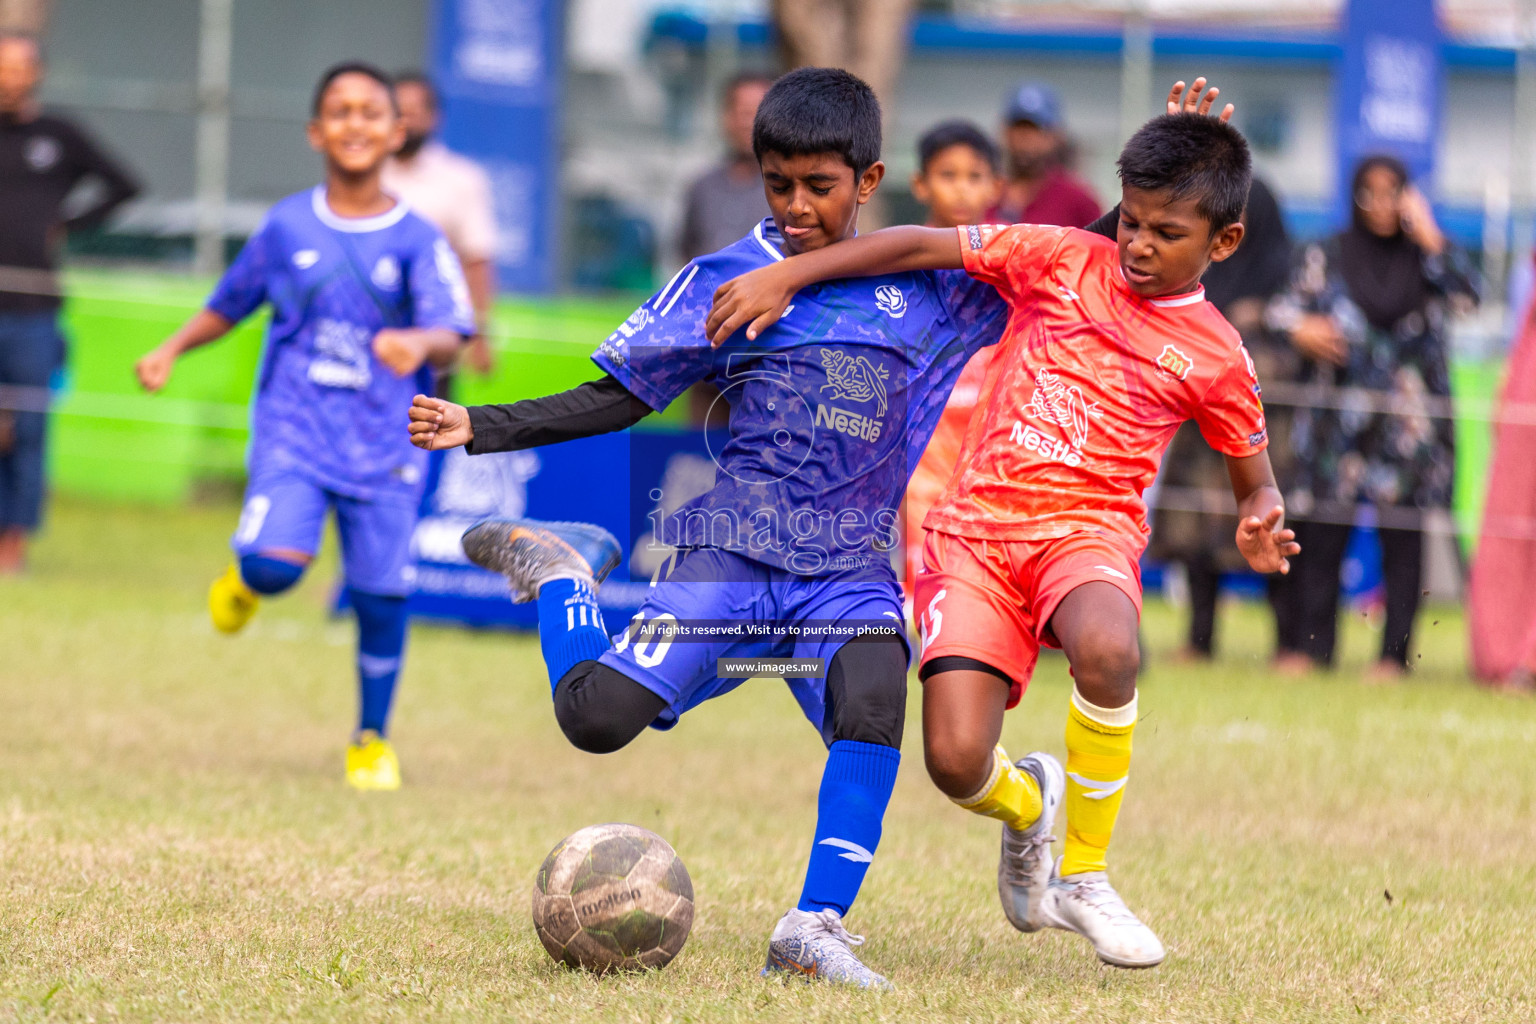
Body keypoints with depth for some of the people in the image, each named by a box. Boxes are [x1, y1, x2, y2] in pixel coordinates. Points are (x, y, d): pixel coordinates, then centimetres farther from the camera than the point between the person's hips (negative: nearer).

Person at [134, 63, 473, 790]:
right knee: (277, 561, -23)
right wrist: (173, 349, 4)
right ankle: (246, 580, 16)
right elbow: (230, 303, 18)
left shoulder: (417, 241, -1)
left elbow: (450, 340, -10)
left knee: (380, 594, -1)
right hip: (295, 430, 0)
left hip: (386, 443, 0)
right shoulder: (286, 227, 4)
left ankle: (372, 741, 21)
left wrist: (419, 342, -32)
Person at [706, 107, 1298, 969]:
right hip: (979, 527, 1)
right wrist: (786, 277, -1)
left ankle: (1086, 877, -15)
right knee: (957, 763, -18)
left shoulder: (1216, 357, 8)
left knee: (1106, 651, -38)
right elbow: (922, 247, 7)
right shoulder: (1063, 261, 8)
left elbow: (1256, 480, 19)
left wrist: (1260, 522, -5)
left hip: (1089, 530, -1)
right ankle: (1029, 804, 24)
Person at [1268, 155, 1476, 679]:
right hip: (1337, 415, 1)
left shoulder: (1424, 258, 6)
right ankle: (1312, 644, 5)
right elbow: (1286, 306, 11)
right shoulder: (1328, 257, 8)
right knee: (1323, 532, -3)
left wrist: (1428, 236, -11)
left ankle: (1395, 651, 3)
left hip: (1408, 417, -1)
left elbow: (1465, 297, -11)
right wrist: (1301, 328, -10)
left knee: (1402, 537, -1)